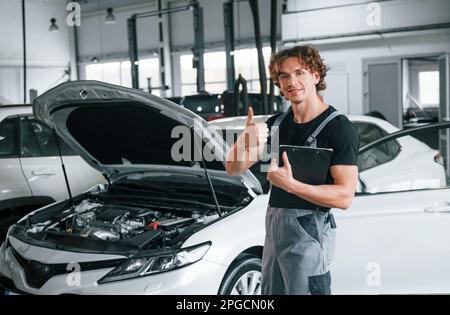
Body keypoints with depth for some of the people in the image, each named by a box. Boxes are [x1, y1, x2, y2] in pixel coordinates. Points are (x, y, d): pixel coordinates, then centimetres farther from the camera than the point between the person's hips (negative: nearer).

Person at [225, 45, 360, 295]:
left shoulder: (339, 128, -13)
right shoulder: (277, 123, 8)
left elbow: (344, 197, -20)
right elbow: (234, 169, 6)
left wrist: (290, 184, -28)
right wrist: (245, 140, -15)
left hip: (308, 230, -7)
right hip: (274, 224, 7)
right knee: (271, 291, 19)